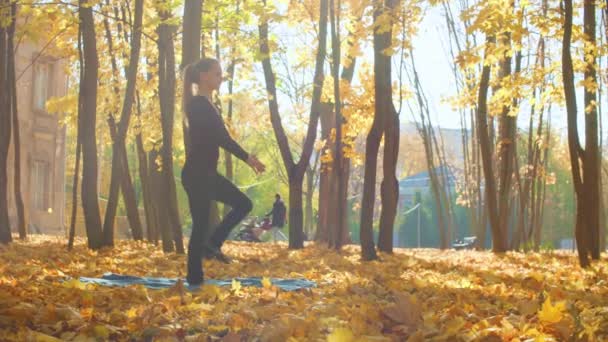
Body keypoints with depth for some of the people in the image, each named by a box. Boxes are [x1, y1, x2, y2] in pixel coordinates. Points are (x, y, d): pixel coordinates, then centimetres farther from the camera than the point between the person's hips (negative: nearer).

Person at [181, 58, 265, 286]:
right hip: (196, 174, -10)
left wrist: (246, 158, 22)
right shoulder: (198, 105, -16)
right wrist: (248, 157, -13)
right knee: (200, 226, -2)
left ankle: (212, 244, 16)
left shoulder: (205, 105, 14)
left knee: (243, 204, 13)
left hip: (206, 173, 10)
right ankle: (194, 279, 8)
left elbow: (218, 137, 21)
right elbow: (222, 137, -20)